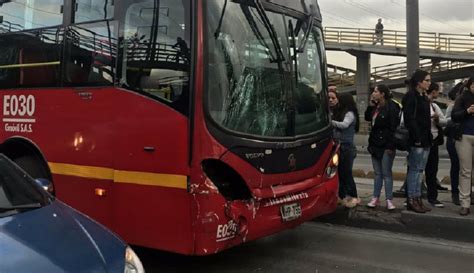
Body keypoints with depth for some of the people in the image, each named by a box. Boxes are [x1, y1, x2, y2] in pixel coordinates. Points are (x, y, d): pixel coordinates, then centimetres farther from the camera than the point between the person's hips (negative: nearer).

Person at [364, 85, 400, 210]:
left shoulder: (391, 107, -13)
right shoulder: (375, 107, 10)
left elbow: (394, 127, -17)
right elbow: (367, 118, 19)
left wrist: (390, 146, -20)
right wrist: (370, 105, 5)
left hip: (386, 146, -7)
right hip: (375, 144, 8)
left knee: (386, 173, -2)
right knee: (377, 173, 12)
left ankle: (389, 200, 4)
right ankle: (376, 198, 18)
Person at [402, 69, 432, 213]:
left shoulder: (423, 97, 19)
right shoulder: (410, 96, -9)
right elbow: (409, 119, -17)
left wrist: (429, 138, 13)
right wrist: (417, 138, -20)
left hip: (425, 140, 9)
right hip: (416, 141, -9)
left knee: (420, 170, 10)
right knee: (414, 169, -4)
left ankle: (417, 198, 16)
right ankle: (411, 200, 1)